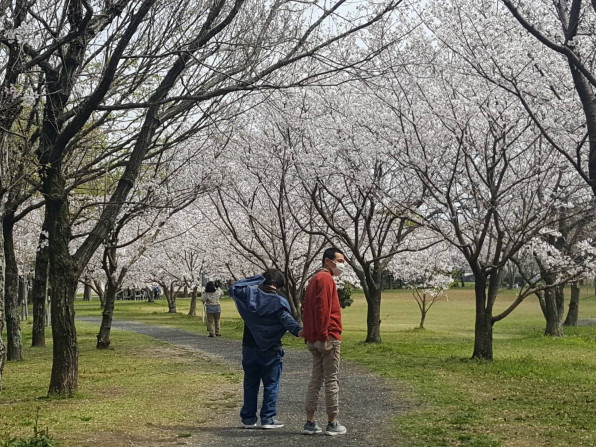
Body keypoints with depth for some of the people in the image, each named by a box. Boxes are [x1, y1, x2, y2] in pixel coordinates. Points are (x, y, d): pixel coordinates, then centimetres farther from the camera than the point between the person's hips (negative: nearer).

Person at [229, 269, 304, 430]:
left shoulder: (250, 294, 2)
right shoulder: (279, 300, -8)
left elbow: (233, 289, 16)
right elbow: (286, 318, -24)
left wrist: (257, 278, 14)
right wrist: (297, 330, -39)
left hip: (250, 348, 4)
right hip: (271, 350, -4)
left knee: (250, 384, 13)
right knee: (271, 384, 6)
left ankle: (248, 418, 15)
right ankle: (268, 418, 4)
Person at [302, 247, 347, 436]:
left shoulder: (315, 279, 20)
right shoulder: (326, 278, -11)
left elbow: (306, 308, 20)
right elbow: (322, 308, -22)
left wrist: (309, 335, 18)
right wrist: (324, 335, -23)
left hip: (314, 338, 9)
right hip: (329, 337, -9)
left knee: (316, 379, 11)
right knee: (331, 380, -3)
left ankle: (310, 422, 12)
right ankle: (332, 423, 2)